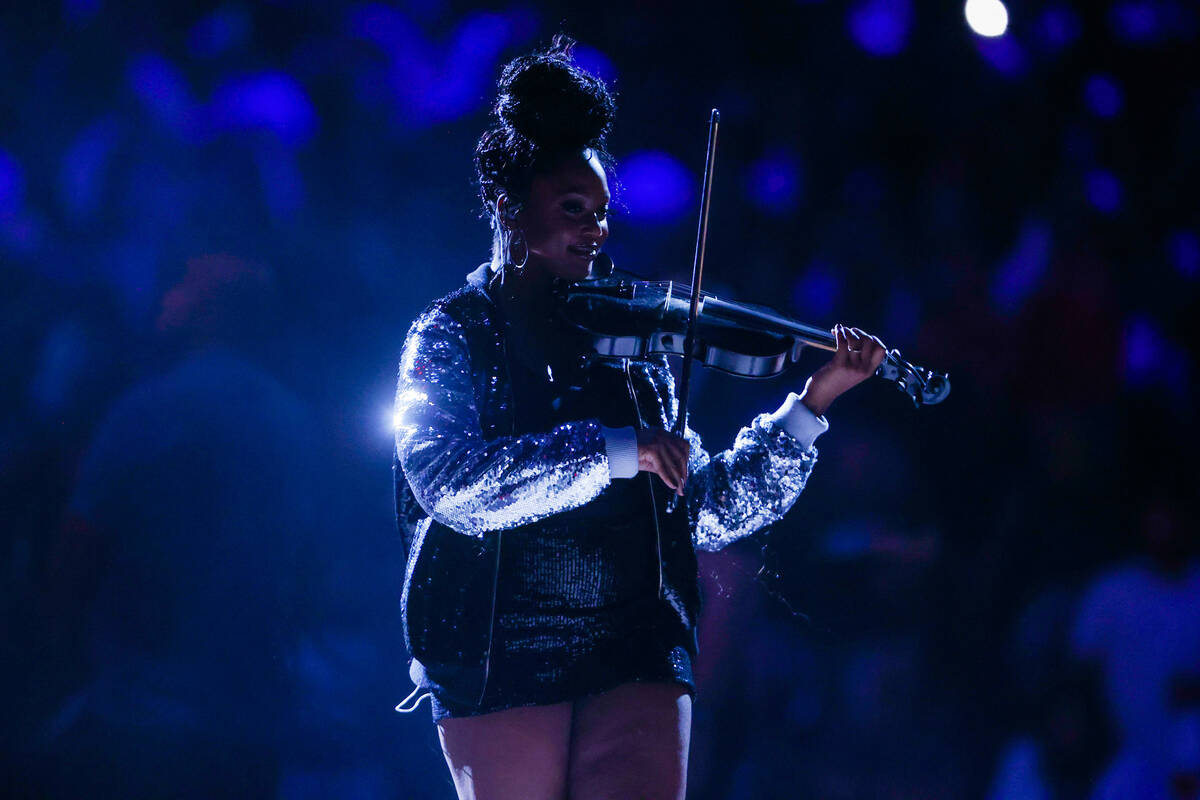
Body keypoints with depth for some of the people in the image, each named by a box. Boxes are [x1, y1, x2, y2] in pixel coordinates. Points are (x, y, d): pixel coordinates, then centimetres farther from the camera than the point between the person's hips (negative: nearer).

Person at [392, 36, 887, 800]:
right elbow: (448, 481, -16)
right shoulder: (453, 335, 3)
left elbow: (707, 512, 16)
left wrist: (812, 403, 7)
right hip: (500, 663, -3)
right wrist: (612, 451, -22)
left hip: (637, 654, 3)